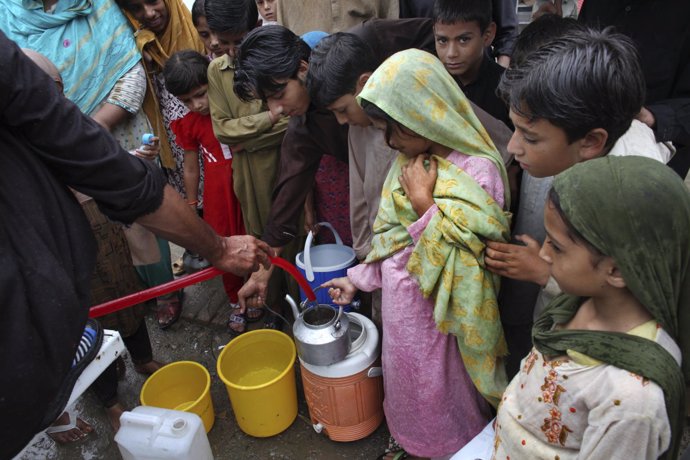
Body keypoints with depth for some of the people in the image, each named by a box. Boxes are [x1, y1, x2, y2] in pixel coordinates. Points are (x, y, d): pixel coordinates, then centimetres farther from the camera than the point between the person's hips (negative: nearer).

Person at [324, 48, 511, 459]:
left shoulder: (478, 170, -24)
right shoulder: (410, 159, -2)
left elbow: (469, 254, -26)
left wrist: (424, 200, -26)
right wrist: (359, 278, 10)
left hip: (440, 313, -7)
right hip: (400, 303, 7)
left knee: (440, 393, 17)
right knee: (407, 382, 27)